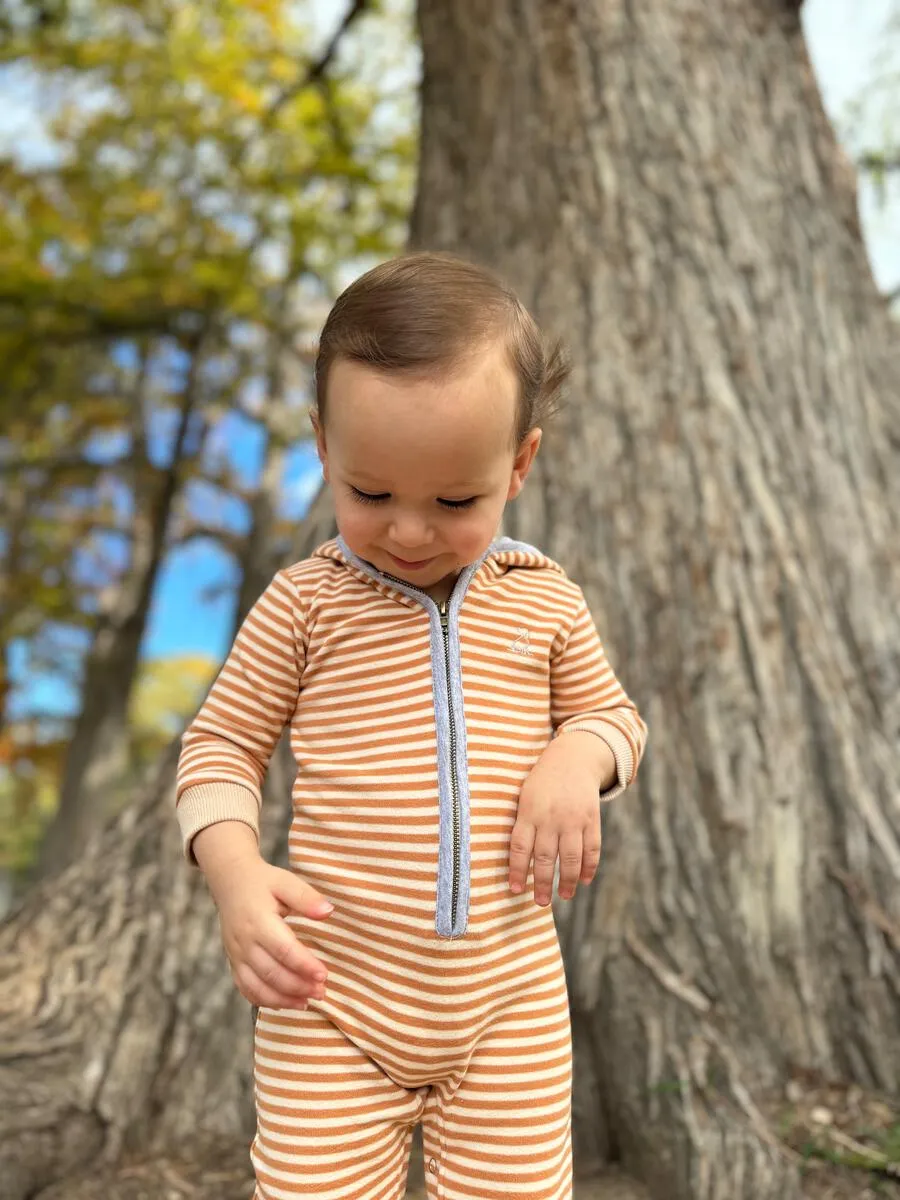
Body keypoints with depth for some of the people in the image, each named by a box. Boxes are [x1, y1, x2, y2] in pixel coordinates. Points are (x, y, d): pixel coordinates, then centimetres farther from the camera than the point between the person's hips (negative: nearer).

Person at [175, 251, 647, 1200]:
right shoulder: (306, 603, -3)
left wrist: (579, 757, -9)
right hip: (332, 990, -1)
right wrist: (236, 874, -14)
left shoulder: (544, 600, 2)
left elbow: (611, 712, 15)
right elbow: (222, 742, 3)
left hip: (511, 993, 2)